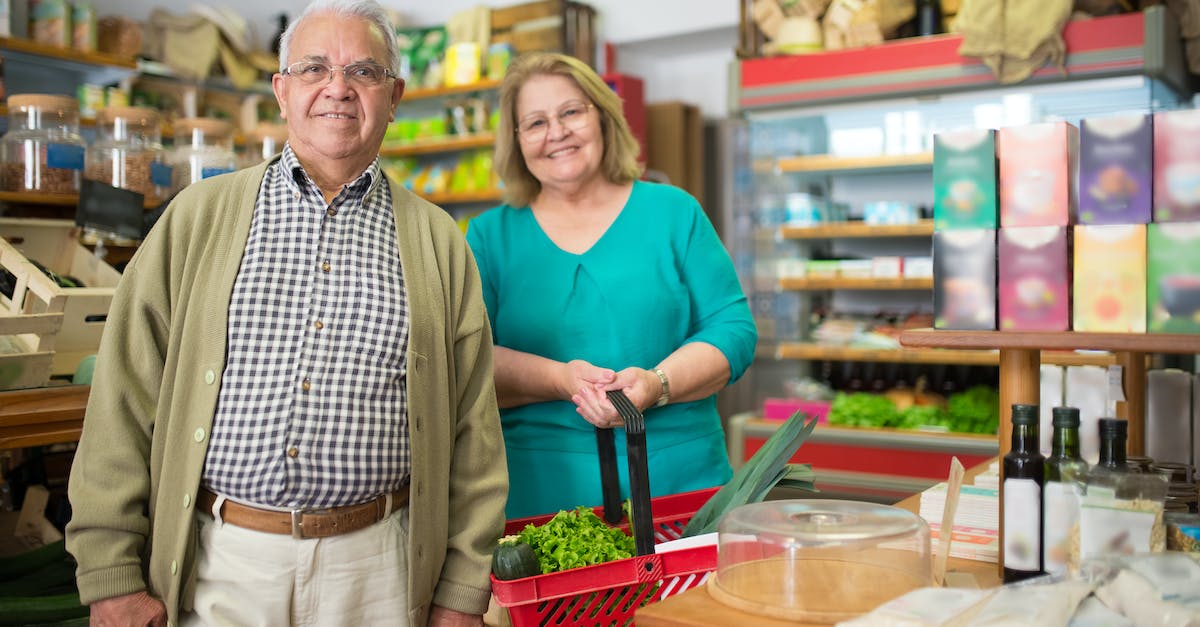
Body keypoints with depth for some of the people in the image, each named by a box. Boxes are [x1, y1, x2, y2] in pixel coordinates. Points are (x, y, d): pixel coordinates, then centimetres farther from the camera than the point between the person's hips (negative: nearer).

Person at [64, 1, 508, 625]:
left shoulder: (438, 242, 5)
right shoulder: (197, 216, 4)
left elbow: (472, 431, 3)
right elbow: (124, 399, 1)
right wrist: (112, 574, -3)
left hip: (377, 571, 1)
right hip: (215, 567, 0)